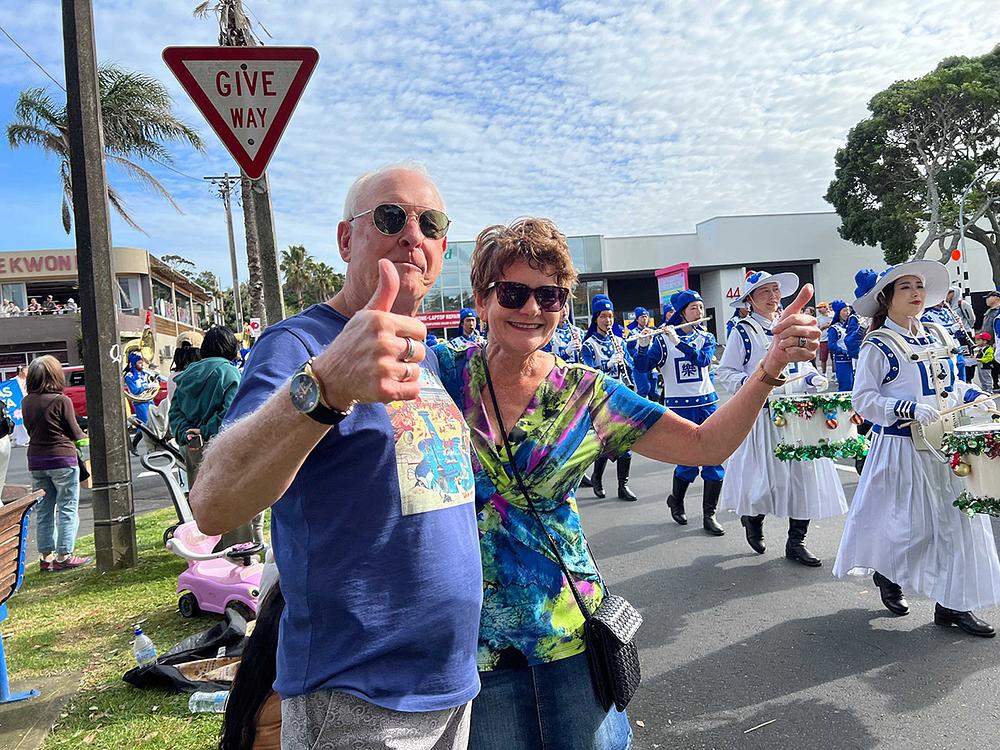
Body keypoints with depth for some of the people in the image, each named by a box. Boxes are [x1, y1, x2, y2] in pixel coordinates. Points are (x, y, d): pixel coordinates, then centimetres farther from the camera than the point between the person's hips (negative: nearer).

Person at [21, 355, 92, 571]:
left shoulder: (26, 402, 2)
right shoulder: (61, 400, -14)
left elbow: (31, 429, 10)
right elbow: (75, 432, -6)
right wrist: (85, 440, 14)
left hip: (35, 460, 6)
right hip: (62, 459, -6)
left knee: (43, 510, 13)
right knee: (67, 509, 3)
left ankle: (46, 556, 18)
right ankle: (64, 555, 3)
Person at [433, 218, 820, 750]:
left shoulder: (585, 394, -2)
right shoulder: (444, 374, -7)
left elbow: (705, 445, -3)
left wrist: (770, 368, -15)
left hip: (567, 623, 2)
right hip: (472, 630, -1)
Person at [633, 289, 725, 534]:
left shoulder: (706, 338, 8)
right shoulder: (662, 340, -1)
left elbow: (704, 359, -13)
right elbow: (642, 367, -8)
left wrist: (678, 341, -24)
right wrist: (643, 346, -26)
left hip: (707, 403, 3)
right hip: (679, 406, -3)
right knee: (688, 459, -2)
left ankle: (709, 515, 9)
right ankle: (676, 499, 27)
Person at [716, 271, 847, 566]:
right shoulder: (743, 331, -4)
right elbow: (724, 373, -5)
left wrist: (813, 378, 4)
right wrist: (748, 382, -23)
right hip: (761, 412, -5)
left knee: (804, 471, 2)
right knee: (766, 473, -3)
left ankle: (796, 542, 14)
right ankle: (752, 515, 29)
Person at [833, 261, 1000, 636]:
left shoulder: (939, 336, 11)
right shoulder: (878, 345, -10)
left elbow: (953, 384, 22)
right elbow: (863, 398, -15)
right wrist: (910, 409, -25)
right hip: (901, 447, -6)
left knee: (957, 520, 5)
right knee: (910, 523, 0)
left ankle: (952, 603, 14)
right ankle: (886, 573, 30)